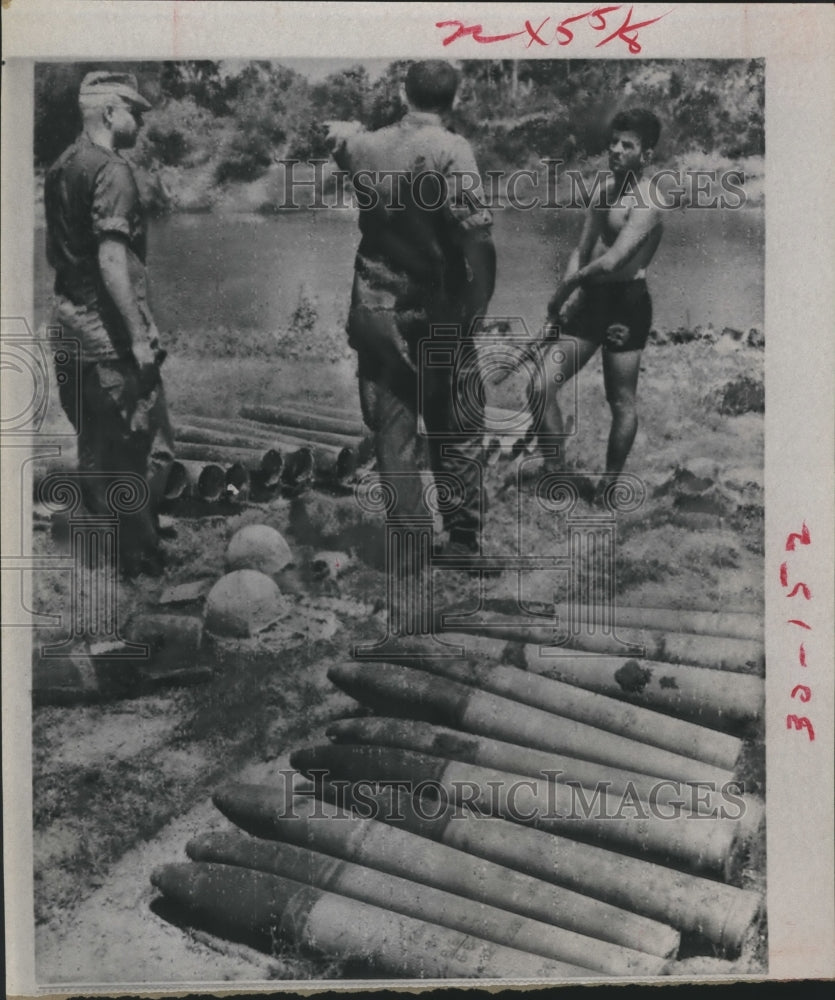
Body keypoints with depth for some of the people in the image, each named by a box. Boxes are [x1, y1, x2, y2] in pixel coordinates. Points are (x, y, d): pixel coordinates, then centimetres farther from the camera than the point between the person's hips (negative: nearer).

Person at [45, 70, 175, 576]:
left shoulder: (61, 168, 14)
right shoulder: (111, 171, -14)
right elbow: (112, 259, -22)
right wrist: (139, 336, -22)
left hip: (70, 320, 10)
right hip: (110, 327, -10)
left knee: (97, 449, 18)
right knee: (148, 449, -1)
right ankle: (141, 564, 5)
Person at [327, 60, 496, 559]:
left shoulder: (367, 146, 4)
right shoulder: (450, 150, -12)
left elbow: (335, 134, 28)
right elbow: (477, 235, -22)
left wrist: (347, 130, 51)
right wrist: (477, 309, -13)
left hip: (375, 312, 4)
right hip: (436, 315, -4)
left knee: (394, 432, 11)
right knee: (457, 434, 10)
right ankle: (464, 541, 15)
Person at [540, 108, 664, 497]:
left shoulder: (645, 204, -15)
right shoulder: (603, 188, 11)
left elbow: (610, 262, -26)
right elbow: (582, 252, 12)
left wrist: (567, 285, -14)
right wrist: (567, 297, -2)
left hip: (626, 306, -8)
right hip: (591, 300, 8)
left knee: (621, 403, 5)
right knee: (541, 385, 0)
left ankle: (608, 486, 19)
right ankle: (556, 475, 11)